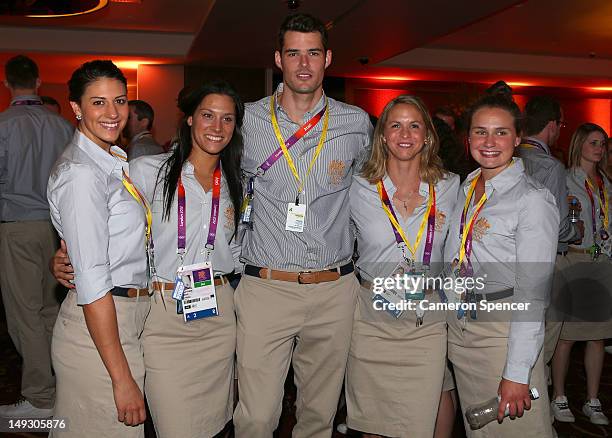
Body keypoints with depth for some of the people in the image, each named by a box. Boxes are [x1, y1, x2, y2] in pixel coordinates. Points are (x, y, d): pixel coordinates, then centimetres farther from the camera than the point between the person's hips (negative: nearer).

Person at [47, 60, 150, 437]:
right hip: (100, 328, -9)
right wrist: (122, 377, -22)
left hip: (126, 318, 9)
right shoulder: (81, 173, -18)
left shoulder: (112, 161, 10)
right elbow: (91, 284, -22)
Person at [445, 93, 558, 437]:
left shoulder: (534, 200, -13)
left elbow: (533, 295, -17)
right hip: (458, 327, 6)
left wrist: (517, 373, -19)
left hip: (504, 330, -6)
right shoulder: (466, 188, 9)